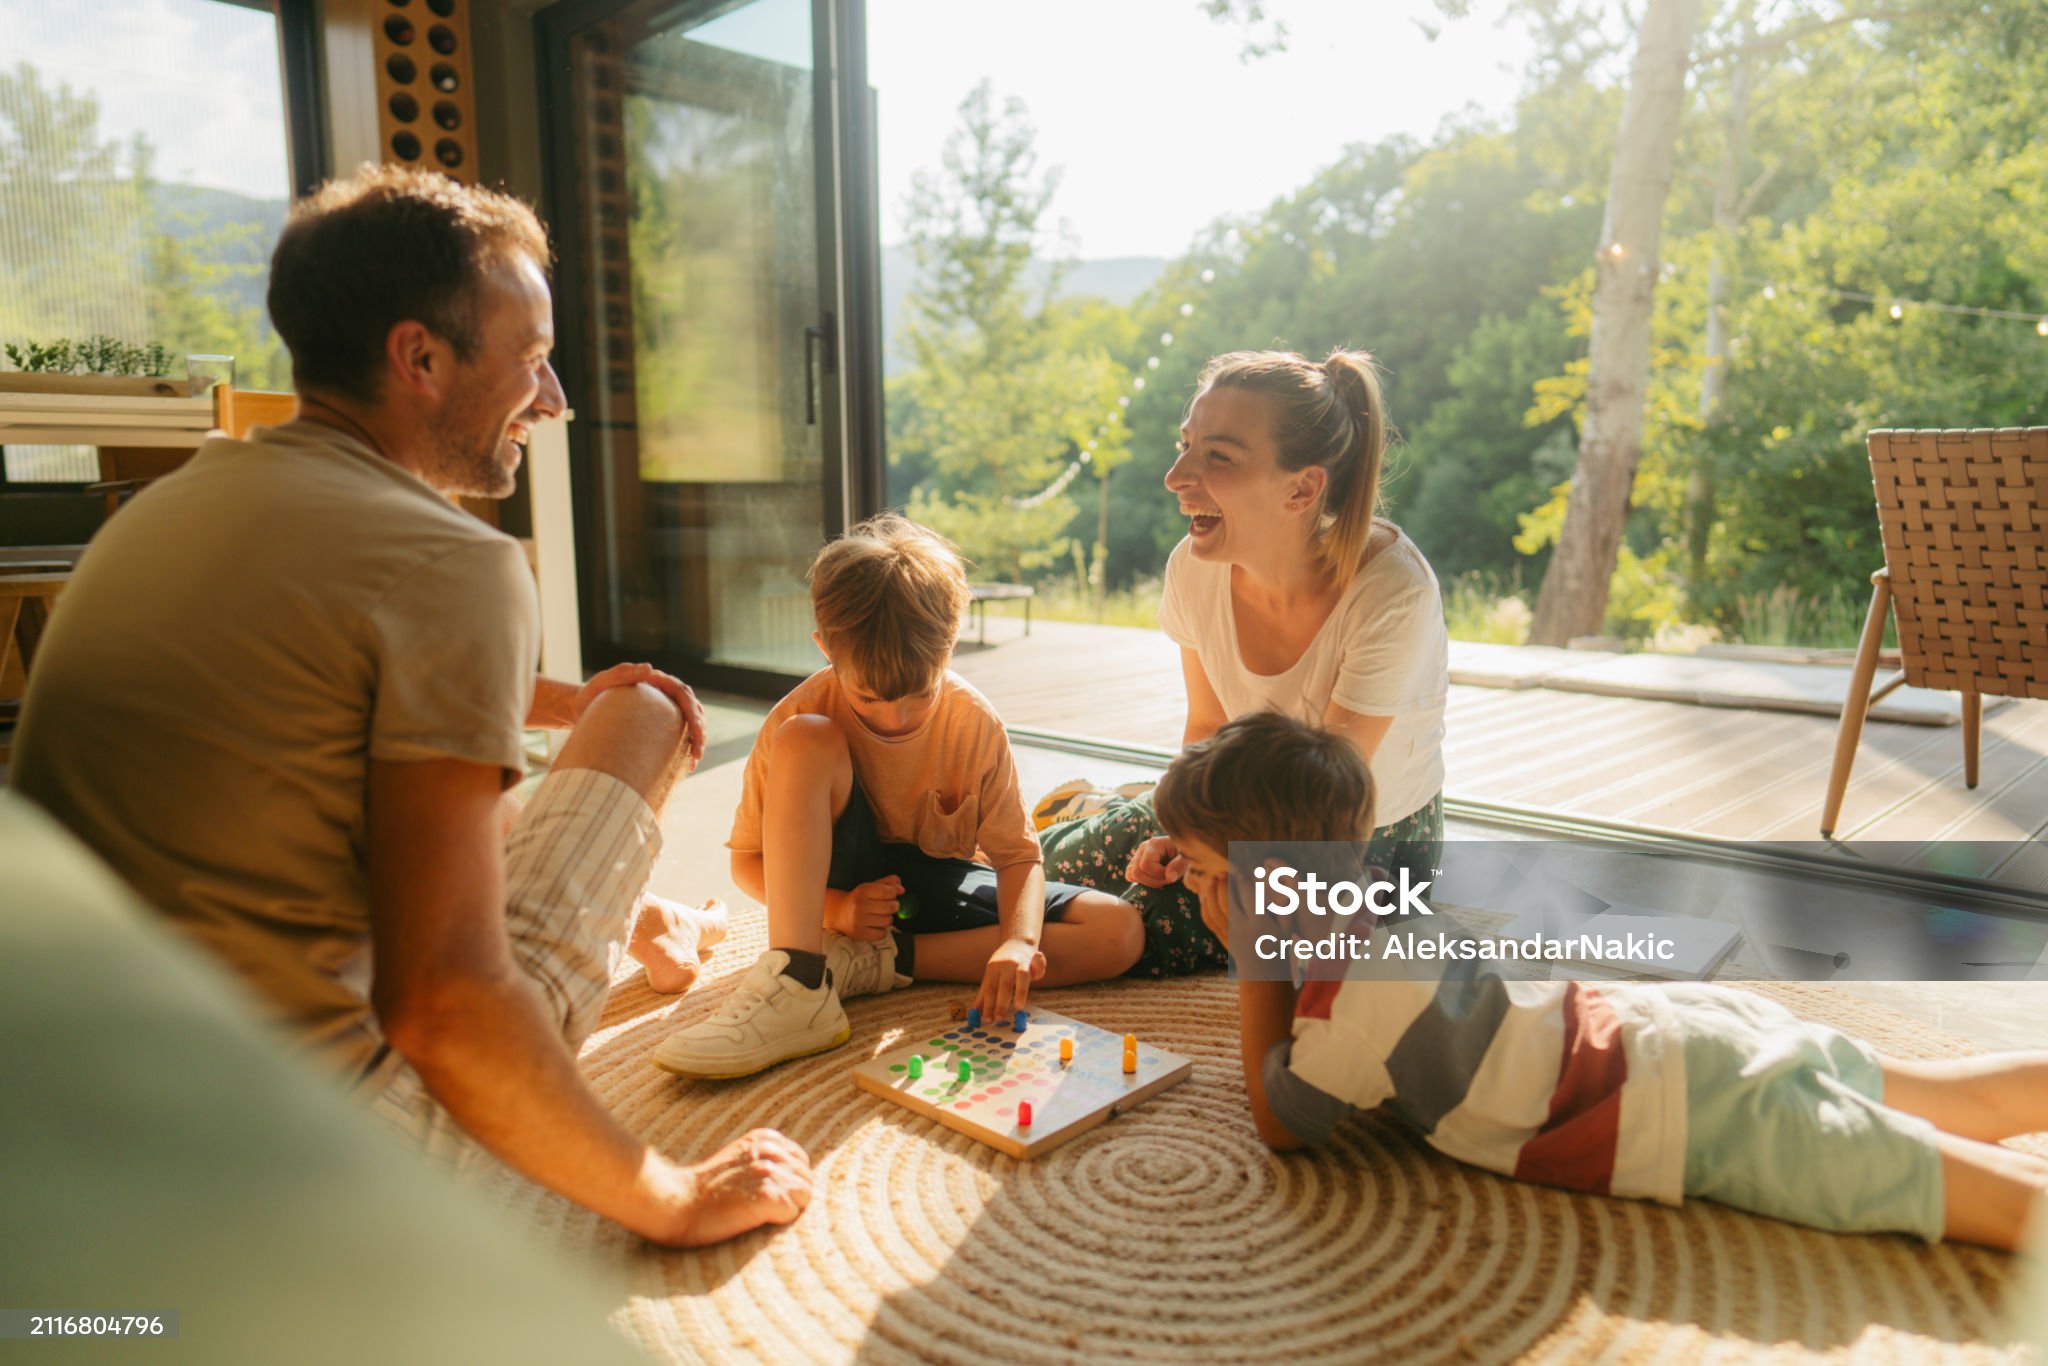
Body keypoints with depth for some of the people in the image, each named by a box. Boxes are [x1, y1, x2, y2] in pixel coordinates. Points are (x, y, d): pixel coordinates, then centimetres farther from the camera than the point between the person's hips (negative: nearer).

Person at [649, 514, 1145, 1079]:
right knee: (804, 739, -29)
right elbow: (748, 861, -9)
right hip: (849, 887, -2)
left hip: (939, 889, 2)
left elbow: (1017, 854, -12)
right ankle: (798, 985, -36)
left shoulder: (975, 721, -15)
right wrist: (833, 907, -26)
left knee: (1119, 932, -20)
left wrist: (1018, 940, -32)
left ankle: (874, 961, -21)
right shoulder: (802, 715, -18)